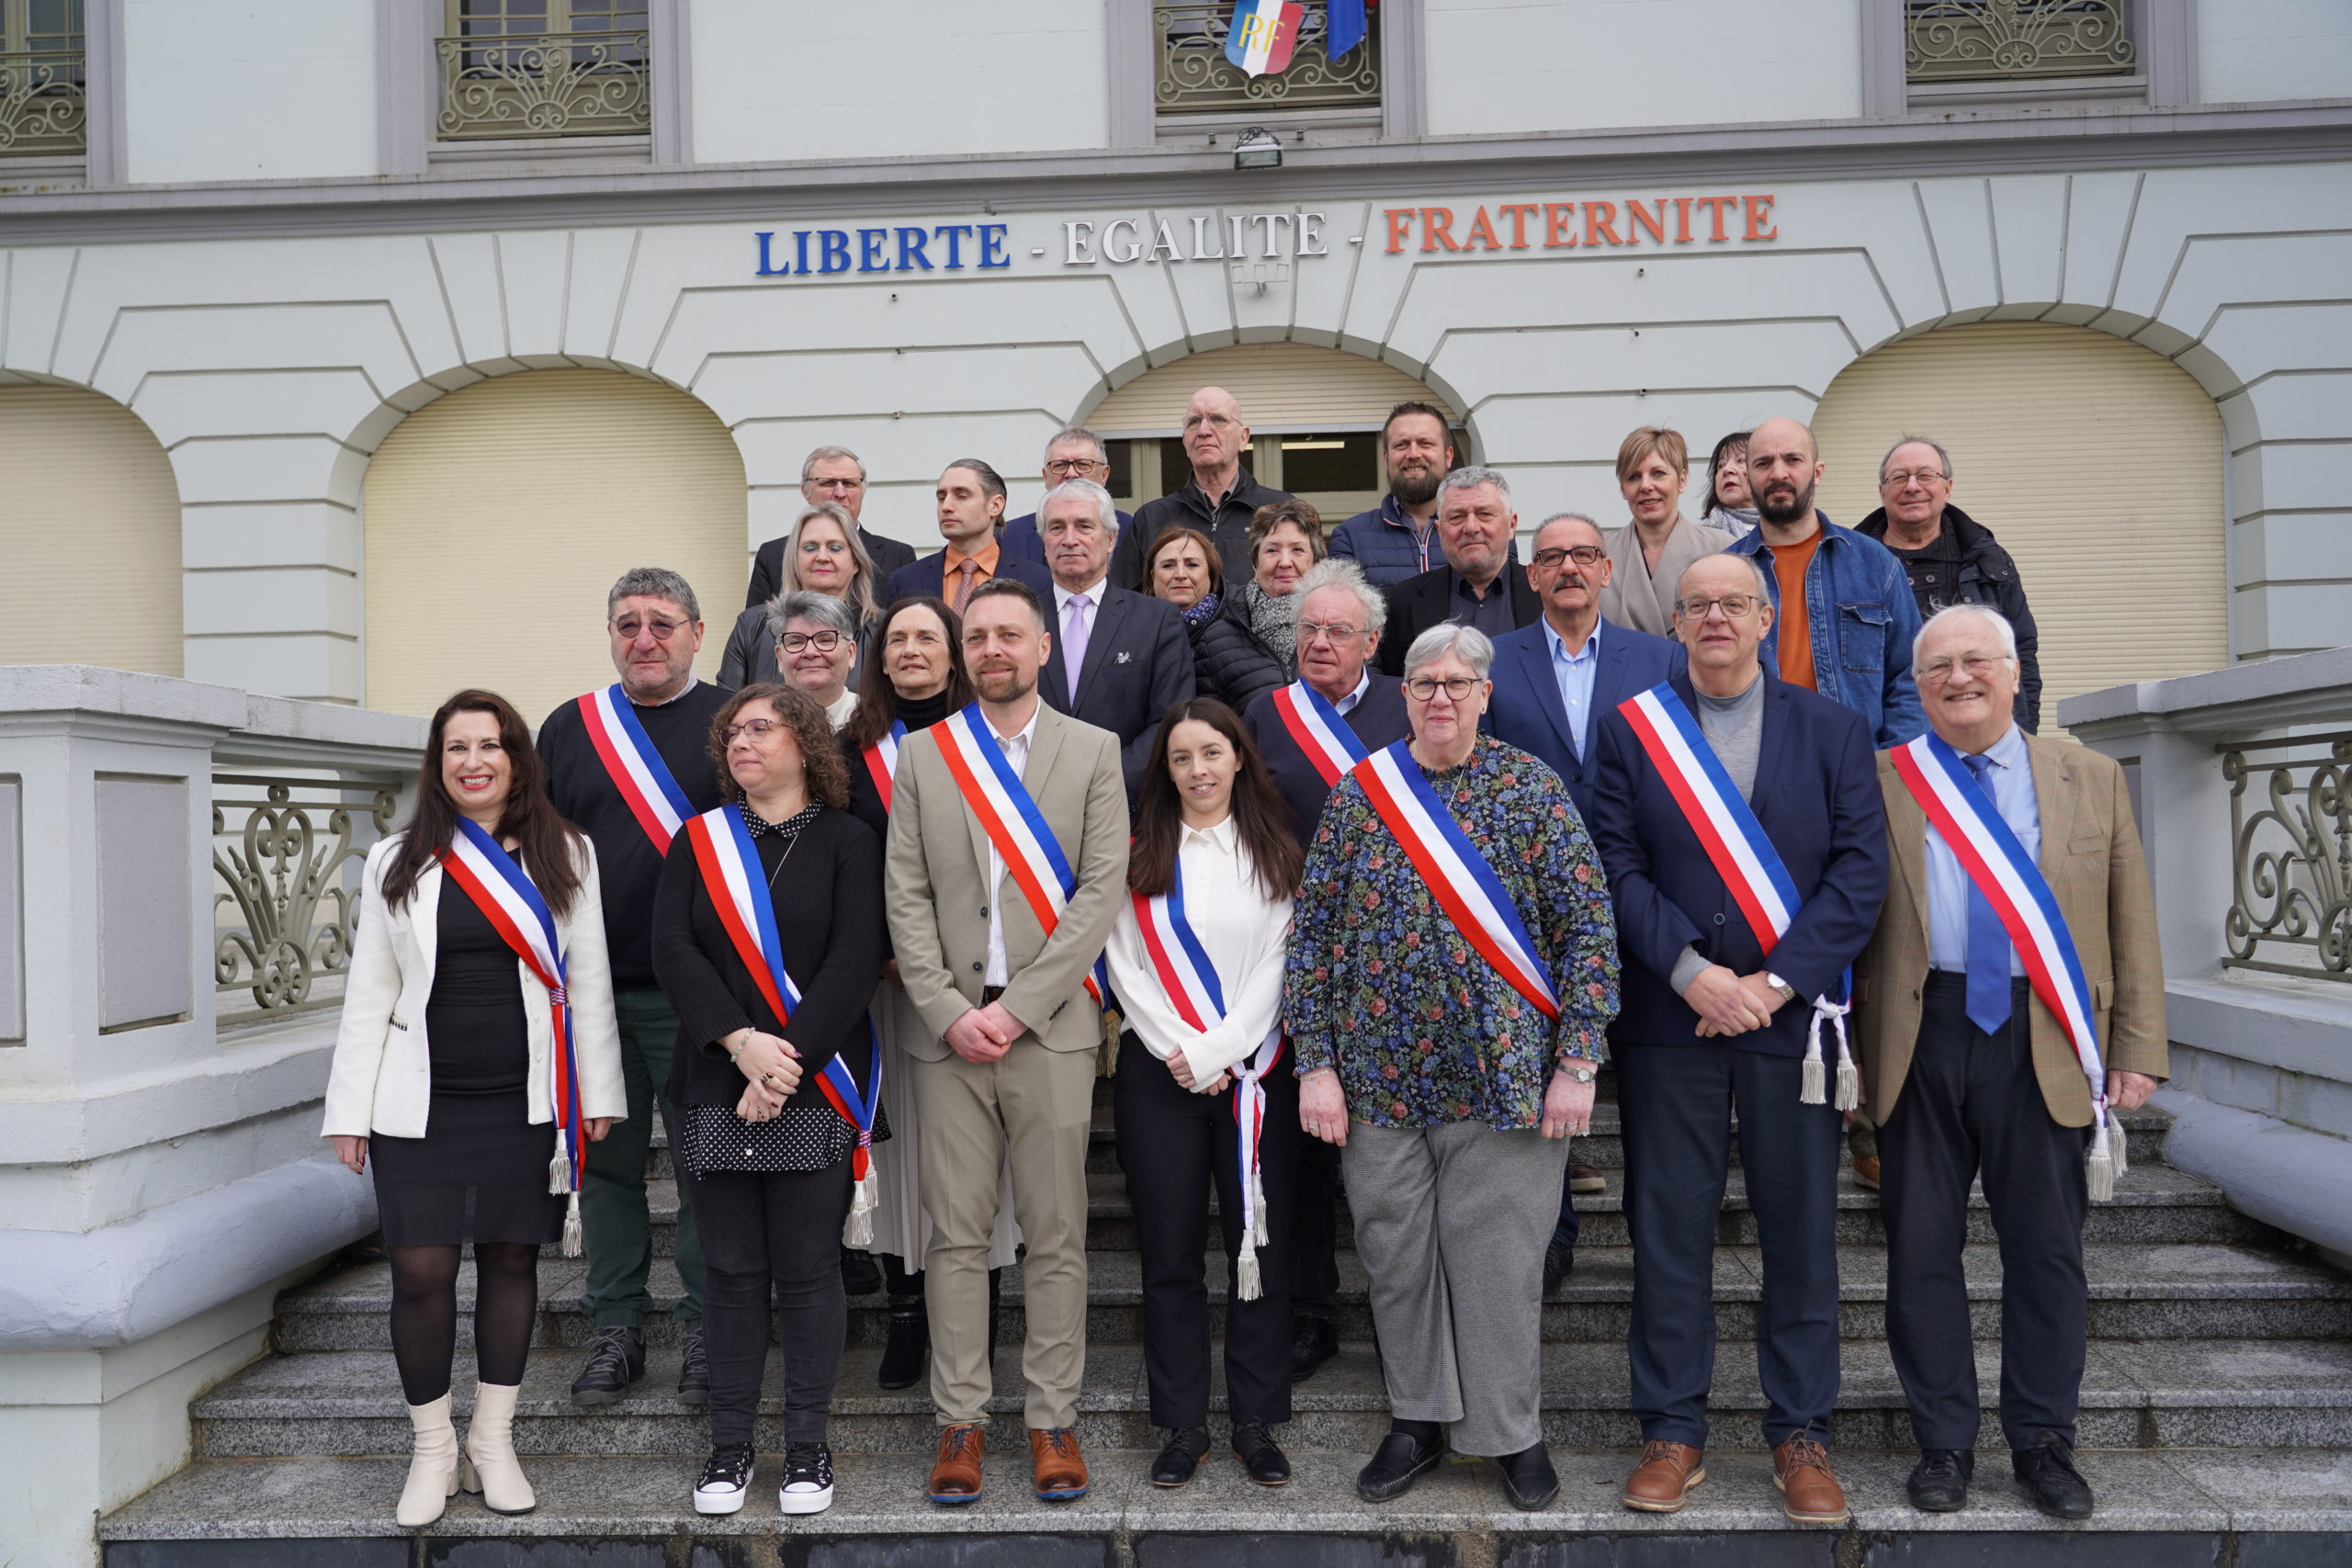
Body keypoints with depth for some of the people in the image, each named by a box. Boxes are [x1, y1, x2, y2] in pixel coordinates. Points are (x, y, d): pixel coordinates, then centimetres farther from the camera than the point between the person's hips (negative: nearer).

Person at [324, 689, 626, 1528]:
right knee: (421, 1272, -3)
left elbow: (588, 984, 4)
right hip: (421, 1105, 0)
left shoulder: (567, 856, 4)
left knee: (511, 1261, 8)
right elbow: (369, 994, 6)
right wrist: (350, 1110, 2)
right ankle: (433, 1451, 16)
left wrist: (600, 1095, 1)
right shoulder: (396, 862, 5)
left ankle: (493, 1443, 23)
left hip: (525, 1103, 0)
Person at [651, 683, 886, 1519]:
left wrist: (788, 1063, -16)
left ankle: (807, 1446, 16)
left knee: (808, 1269, 4)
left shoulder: (848, 841, 2)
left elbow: (854, 964, -8)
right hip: (717, 1090, 2)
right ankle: (730, 1442, 20)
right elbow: (671, 949, -2)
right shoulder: (699, 840, 10)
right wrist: (741, 1041, -15)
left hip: (816, 1091, -2)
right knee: (732, 1268, 8)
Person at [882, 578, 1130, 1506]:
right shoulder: (922, 755, 10)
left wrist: (1017, 1008, -10)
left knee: (1056, 1237, 4)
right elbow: (905, 896, 5)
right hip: (950, 1028, 1)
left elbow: (1103, 890, -3)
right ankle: (960, 1421, 17)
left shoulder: (1094, 752, 5)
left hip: (1051, 1029, -1)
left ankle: (1053, 1420, 16)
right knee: (957, 1235, 6)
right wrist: (950, 1011, -7)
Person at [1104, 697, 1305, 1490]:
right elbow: (1125, 965, 2)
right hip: (1157, 1071, 0)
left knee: (1261, 1247, 2)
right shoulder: (1140, 855, 7)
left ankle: (1257, 1423, 15)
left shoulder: (1277, 855, 6)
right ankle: (1182, 1425, 16)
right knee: (1170, 1253, 4)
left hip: (1254, 1072, 0)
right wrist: (1176, 1049, -9)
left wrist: (1215, 1053, -9)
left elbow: (1278, 967, 0)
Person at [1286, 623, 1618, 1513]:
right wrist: (1315, 1064, -1)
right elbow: (1313, 933, 4)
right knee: (1396, 1258, 11)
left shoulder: (1530, 788, -2)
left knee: (1499, 1262, 6)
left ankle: (1511, 1431, 25)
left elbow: (1587, 927, -3)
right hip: (1380, 1077, 2)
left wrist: (1576, 1063, -9)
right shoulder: (1358, 794, 3)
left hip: (1503, 1075, -2)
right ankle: (1417, 1420, 30)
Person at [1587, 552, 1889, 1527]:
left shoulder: (1832, 730, 8)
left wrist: (1775, 982, -10)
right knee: (1669, 1230, 4)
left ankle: (1801, 1436, 20)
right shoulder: (1629, 728, 6)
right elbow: (1617, 865, -2)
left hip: (1791, 1012, 1)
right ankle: (1672, 1432, 17)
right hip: (1668, 1017, 0)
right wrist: (1691, 971, -13)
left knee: (1801, 1232, 6)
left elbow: (1861, 869, -1)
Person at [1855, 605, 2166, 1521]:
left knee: (2046, 1251, 9)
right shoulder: (1879, 783, 4)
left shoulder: (2092, 781, 8)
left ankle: (2043, 1443, 26)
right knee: (1921, 1248, 6)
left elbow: (2132, 926, 7)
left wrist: (2136, 1051, 1)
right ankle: (1943, 1442, 21)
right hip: (1920, 1041, -1)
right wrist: (1845, 1047, -7)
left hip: (2045, 1046, 1)